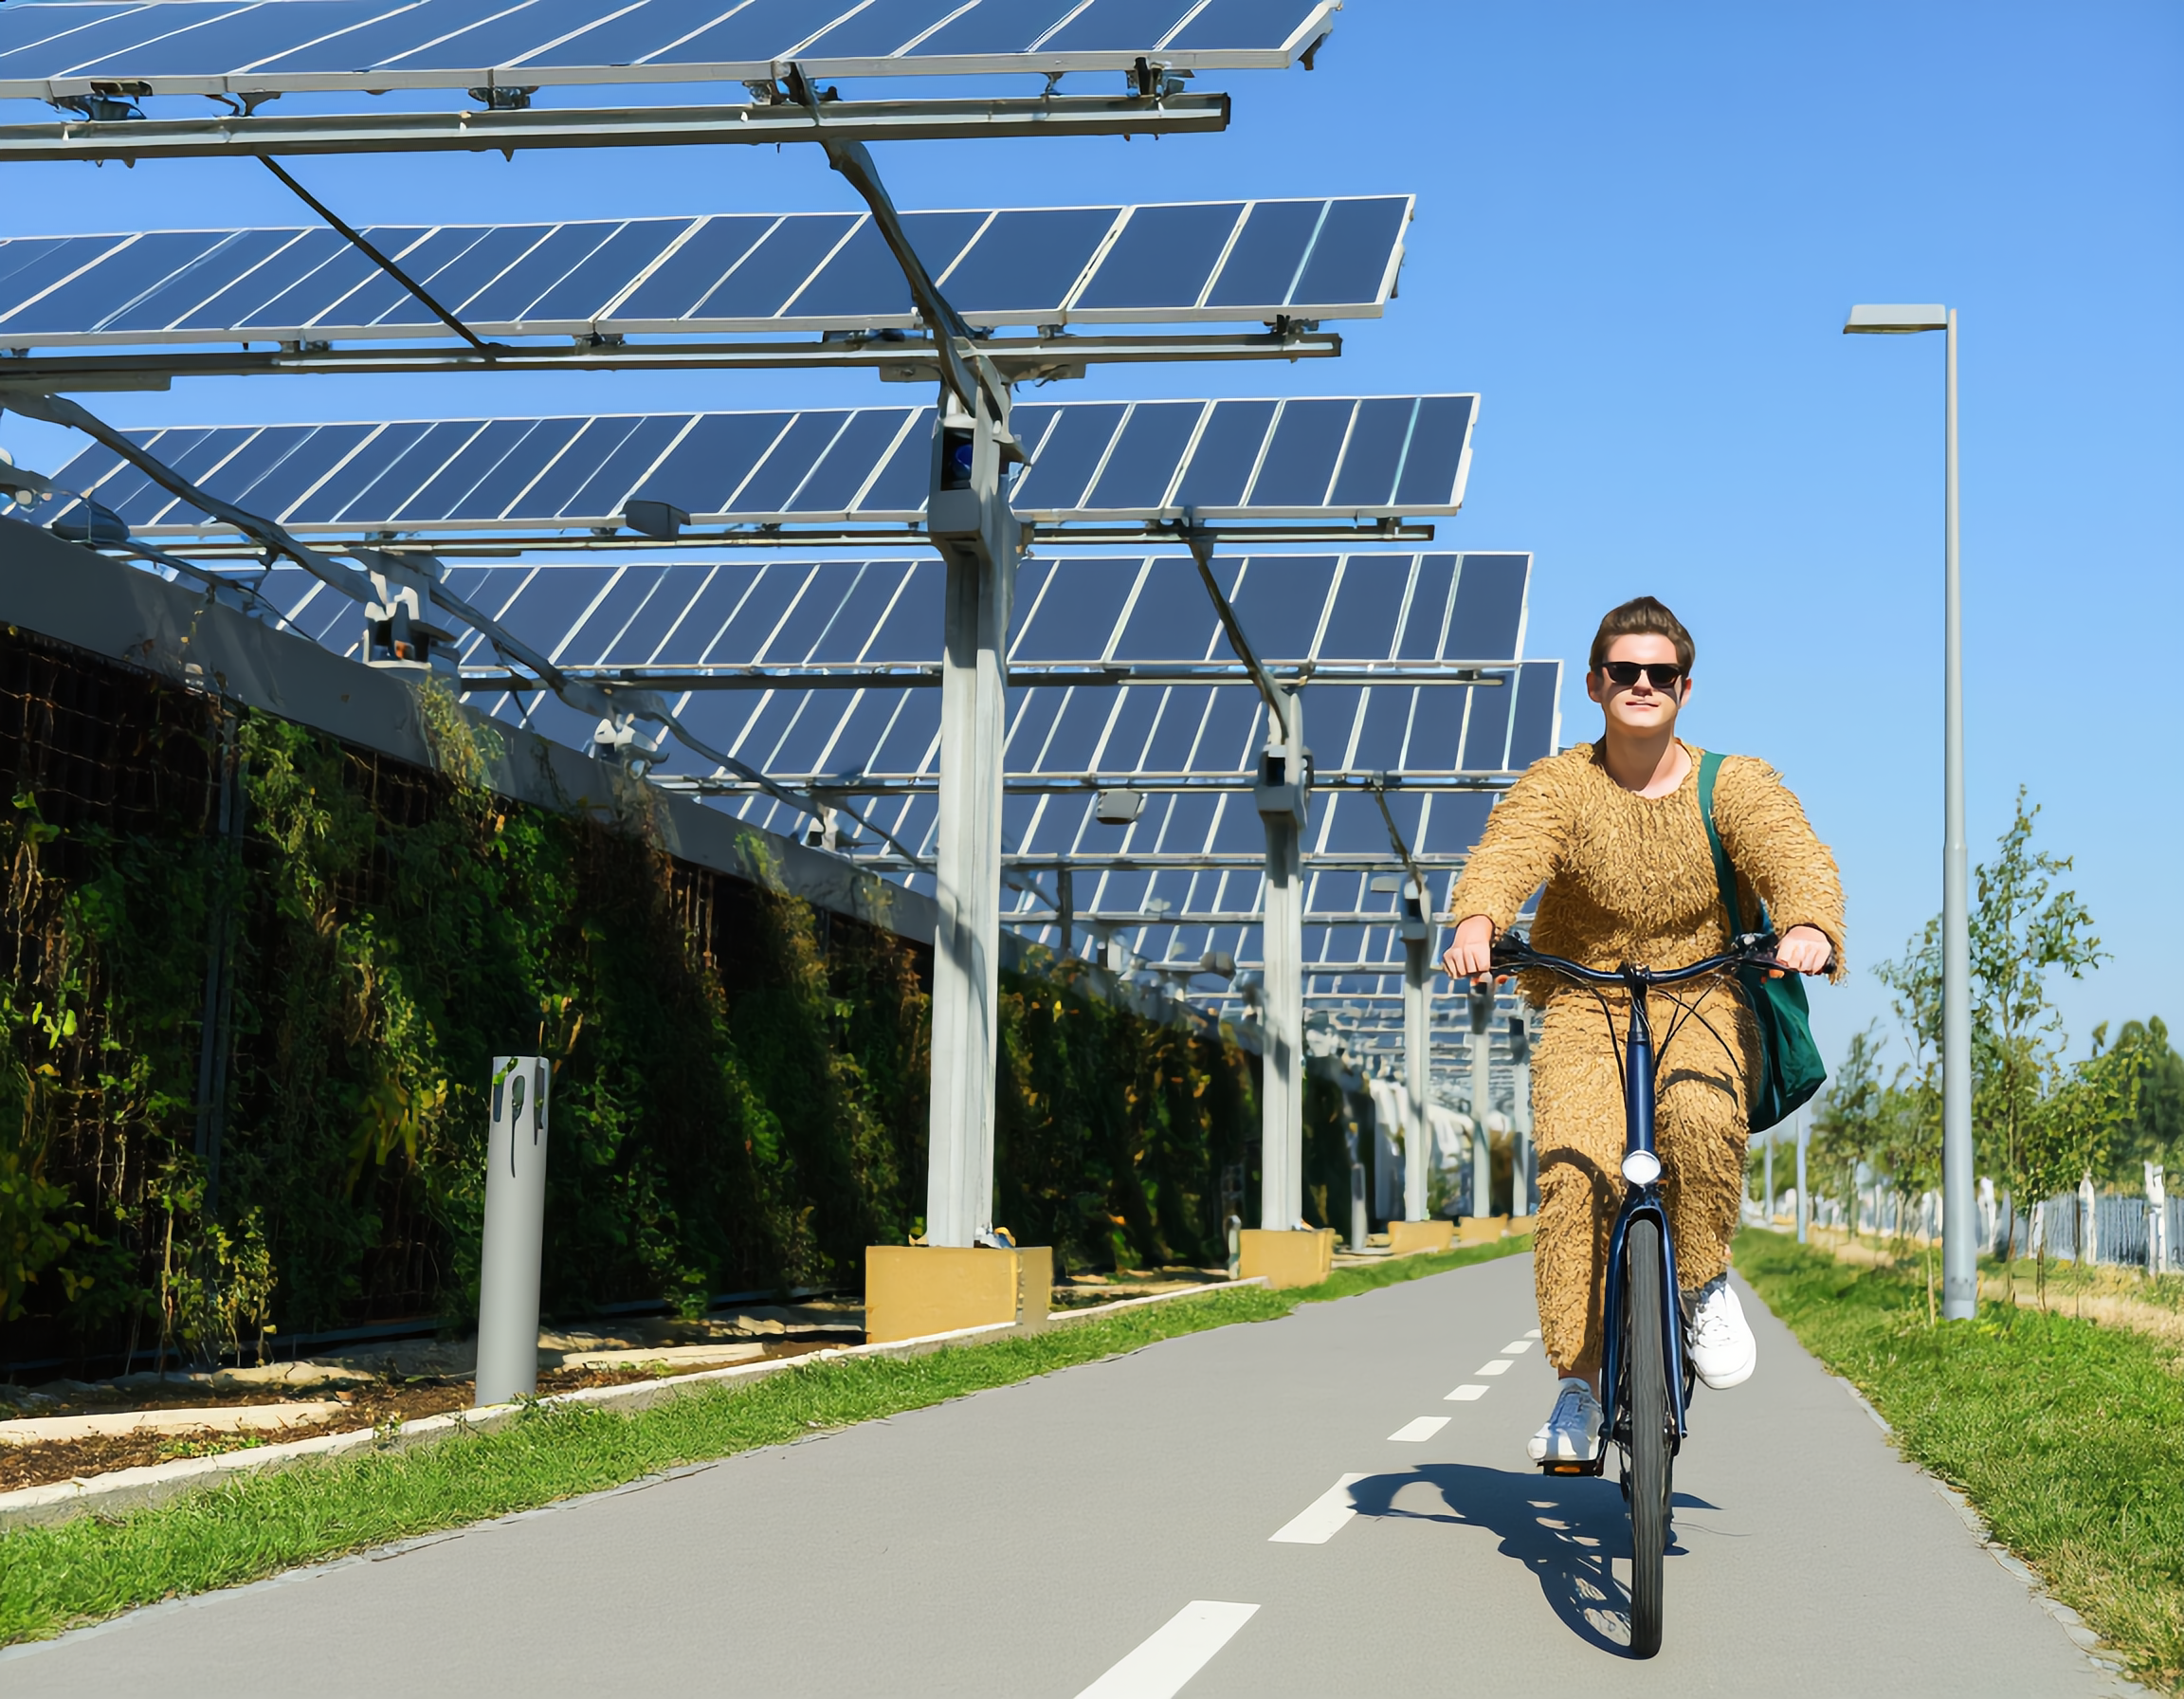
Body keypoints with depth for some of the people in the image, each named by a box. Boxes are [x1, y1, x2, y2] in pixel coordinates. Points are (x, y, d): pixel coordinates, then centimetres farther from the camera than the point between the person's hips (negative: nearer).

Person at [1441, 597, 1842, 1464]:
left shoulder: (1735, 785, -2)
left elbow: (1797, 857, -20)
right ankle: (1578, 1385, -11)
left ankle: (1705, 1282, -9)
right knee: (1574, 1171, -24)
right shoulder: (1557, 785, -3)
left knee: (1701, 1114, -35)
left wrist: (1808, 928, -44)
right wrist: (1476, 922, -46)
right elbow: (1503, 855, -22)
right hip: (1584, 1007, 0)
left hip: (1703, 999, 0)